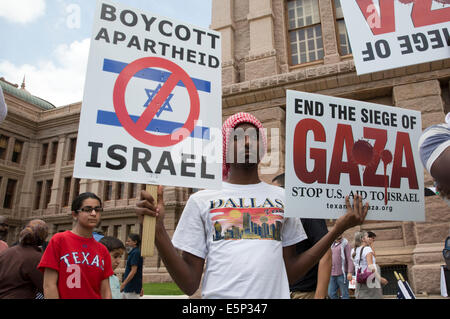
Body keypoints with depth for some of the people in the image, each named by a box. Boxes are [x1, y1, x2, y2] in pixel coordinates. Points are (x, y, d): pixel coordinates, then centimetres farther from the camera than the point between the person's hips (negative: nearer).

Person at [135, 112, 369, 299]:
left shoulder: (282, 197, 9)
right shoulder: (201, 200, 2)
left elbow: (290, 273, 9)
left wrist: (338, 229, 4)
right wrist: (157, 231, -13)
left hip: (275, 293, 2)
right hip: (220, 294, -1)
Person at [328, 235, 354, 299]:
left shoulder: (345, 244, -3)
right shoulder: (332, 245, 16)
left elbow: (350, 259, -10)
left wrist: (350, 272, -19)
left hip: (342, 274, -6)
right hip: (333, 274, 6)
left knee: (344, 295, -1)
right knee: (331, 294, 4)